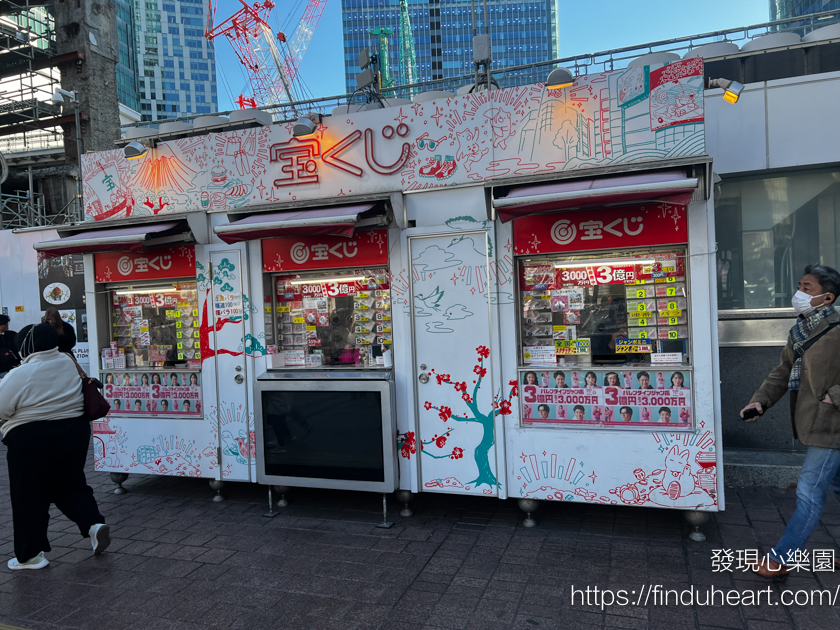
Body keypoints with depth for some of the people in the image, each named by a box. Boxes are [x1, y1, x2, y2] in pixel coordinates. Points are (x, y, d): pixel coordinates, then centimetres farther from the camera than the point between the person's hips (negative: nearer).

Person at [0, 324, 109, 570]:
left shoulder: (20, 375, -15)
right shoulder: (69, 364, 3)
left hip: (32, 441, -5)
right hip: (74, 433, 6)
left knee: (30, 497, 8)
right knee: (70, 485, 20)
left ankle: (30, 555, 16)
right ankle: (94, 523, 4)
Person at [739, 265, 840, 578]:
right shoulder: (799, 332, 9)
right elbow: (783, 372, 12)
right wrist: (761, 400, 1)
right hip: (813, 424, 9)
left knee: (809, 493, 0)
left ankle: (781, 559, 9)